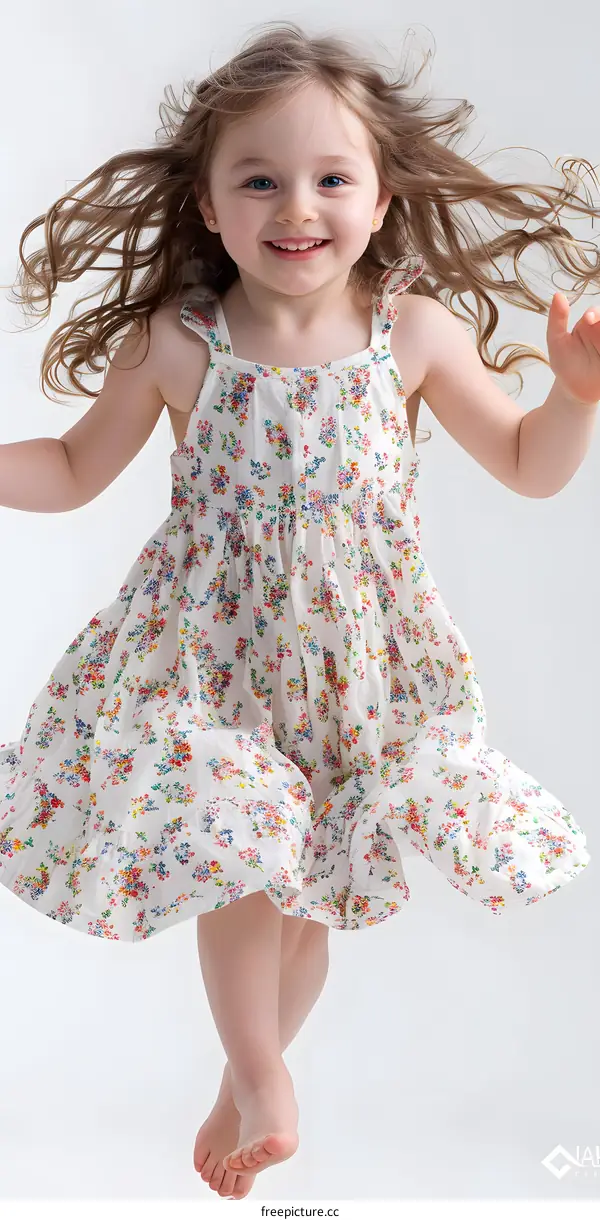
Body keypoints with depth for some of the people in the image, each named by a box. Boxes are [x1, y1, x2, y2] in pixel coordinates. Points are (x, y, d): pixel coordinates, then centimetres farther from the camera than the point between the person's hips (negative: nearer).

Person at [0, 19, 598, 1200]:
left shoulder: (414, 330, -8)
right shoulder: (174, 341, -9)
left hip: (361, 659, 1)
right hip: (213, 648, -1)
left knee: (307, 891, 12)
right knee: (239, 863, -4)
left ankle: (248, 1073, 39)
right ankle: (263, 1080, 25)